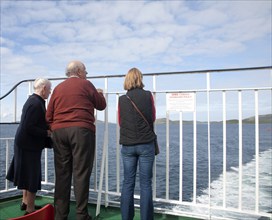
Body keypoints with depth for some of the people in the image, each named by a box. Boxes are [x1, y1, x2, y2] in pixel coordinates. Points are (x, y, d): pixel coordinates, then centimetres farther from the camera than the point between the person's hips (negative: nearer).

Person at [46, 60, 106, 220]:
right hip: (81, 130, -4)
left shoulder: (58, 88, 15)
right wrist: (99, 94, 30)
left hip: (59, 131, 5)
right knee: (81, 173, -2)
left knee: (62, 173, 8)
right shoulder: (85, 84, 3)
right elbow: (101, 105, 12)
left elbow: (49, 115, 13)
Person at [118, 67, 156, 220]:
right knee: (146, 183, 3)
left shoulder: (122, 99, 2)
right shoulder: (148, 95, -3)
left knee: (128, 182, 9)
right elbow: (153, 118, 10)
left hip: (127, 145, 2)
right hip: (146, 144, -2)